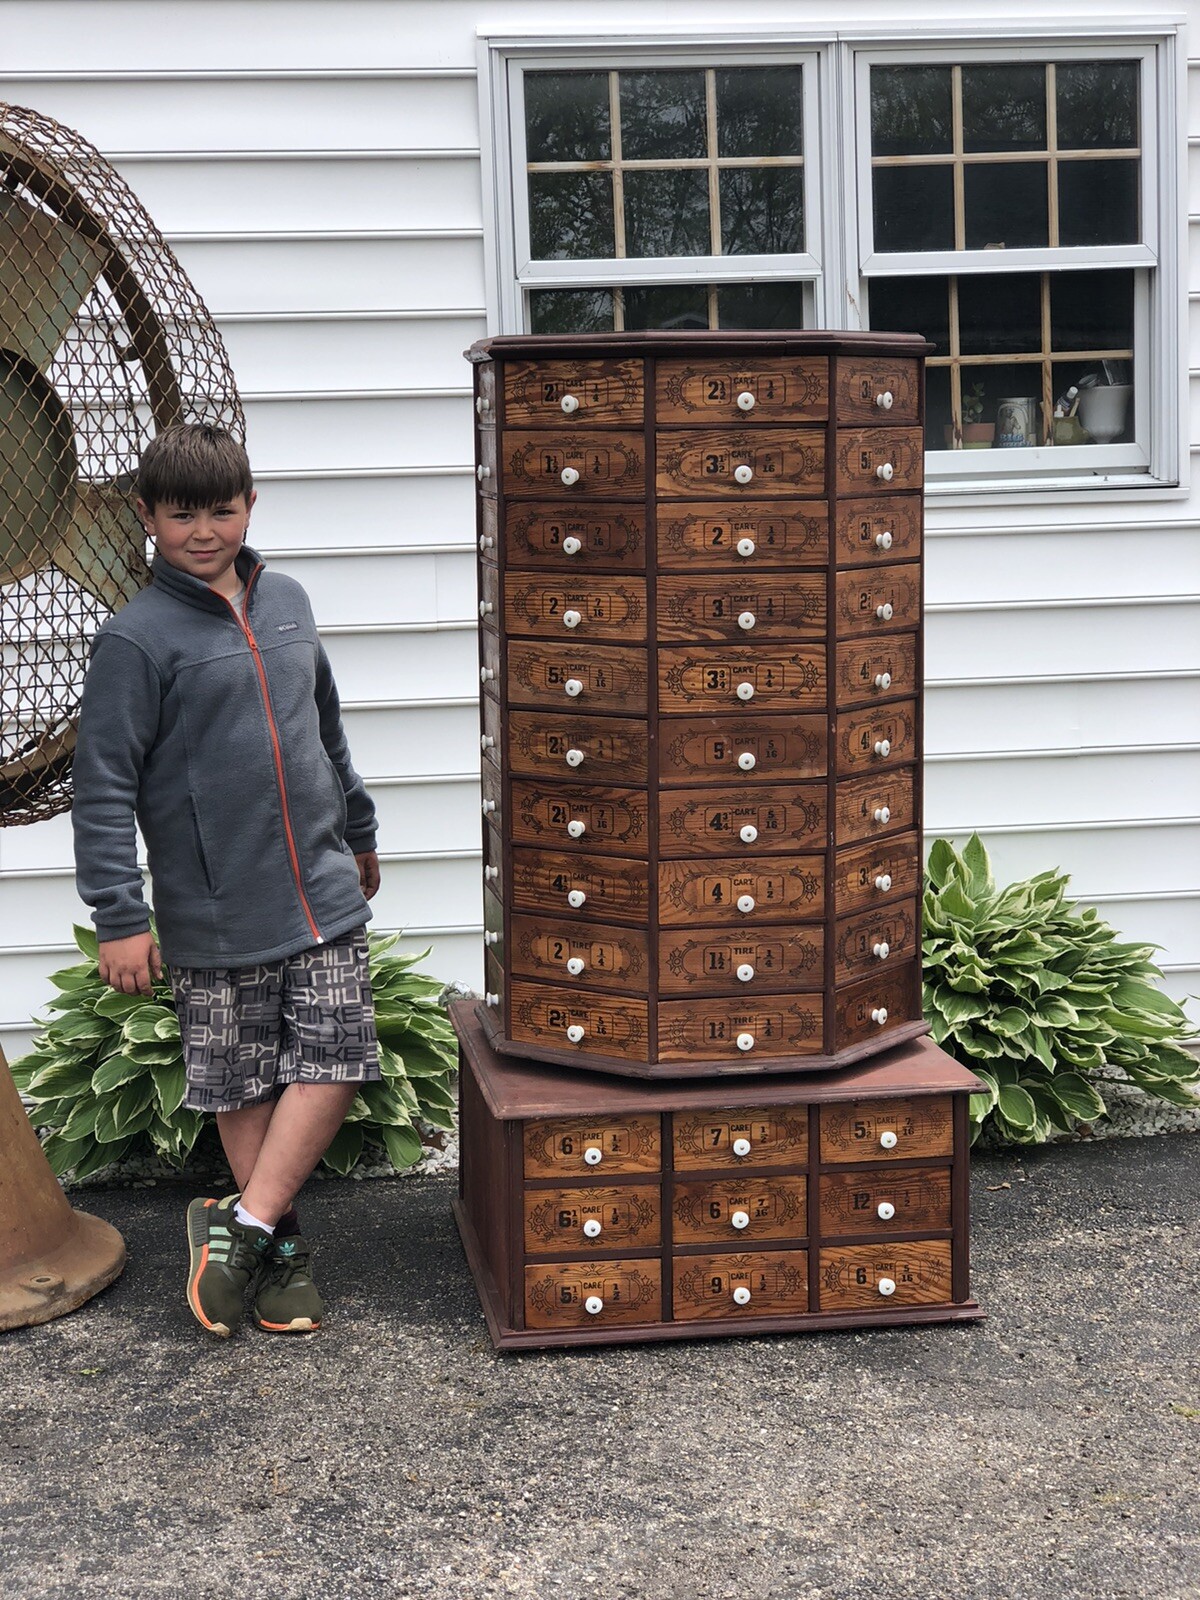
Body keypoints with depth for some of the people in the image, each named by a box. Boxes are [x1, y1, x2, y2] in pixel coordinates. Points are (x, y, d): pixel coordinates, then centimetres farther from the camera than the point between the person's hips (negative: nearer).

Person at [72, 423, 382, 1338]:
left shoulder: (286, 602, 10)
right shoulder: (137, 640, -8)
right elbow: (104, 787, -10)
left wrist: (358, 832, 31)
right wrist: (119, 916, -14)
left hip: (324, 894, 5)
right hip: (217, 914, -4)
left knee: (337, 1063, -4)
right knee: (245, 1087, 5)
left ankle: (240, 1227, 5)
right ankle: (282, 1248, 20)